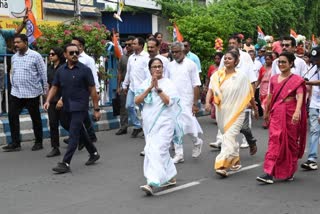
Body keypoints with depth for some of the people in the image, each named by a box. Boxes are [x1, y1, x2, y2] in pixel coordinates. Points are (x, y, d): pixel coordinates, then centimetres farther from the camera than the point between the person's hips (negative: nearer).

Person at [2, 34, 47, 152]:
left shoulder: (35, 56, -8)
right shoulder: (14, 57, 9)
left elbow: (43, 73, -6)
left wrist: (45, 89, -6)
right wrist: (13, 85, 17)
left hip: (32, 93, -5)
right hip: (15, 93, 5)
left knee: (35, 118, 6)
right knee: (12, 116, 0)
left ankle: (38, 142, 19)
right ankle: (15, 143, 8)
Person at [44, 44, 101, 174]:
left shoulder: (84, 70, -6)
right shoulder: (61, 70, 7)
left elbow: (92, 90, -4)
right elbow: (54, 87, 11)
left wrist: (96, 109, -6)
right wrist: (48, 100, -6)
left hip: (80, 108, -6)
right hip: (67, 108, 6)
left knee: (73, 135, -9)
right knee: (80, 132, 18)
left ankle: (66, 163, -8)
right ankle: (93, 153, 36)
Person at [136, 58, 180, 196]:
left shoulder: (168, 84, -2)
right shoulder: (145, 84, 10)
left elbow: (169, 101, -15)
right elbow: (137, 101, -2)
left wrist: (158, 88, -18)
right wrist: (150, 88, -11)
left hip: (164, 123, -6)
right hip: (149, 122, 6)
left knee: (157, 150, -15)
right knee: (156, 150, 14)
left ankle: (152, 183, -22)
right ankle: (170, 177, 29)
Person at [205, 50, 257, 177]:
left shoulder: (242, 77, -2)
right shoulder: (217, 75, 3)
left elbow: (250, 94, 5)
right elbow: (211, 90, -5)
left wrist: (255, 109, 13)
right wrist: (207, 102, -23)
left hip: (236, 112, -4)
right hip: (222, 111, 4)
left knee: (229, 138, -14)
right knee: (228, 137, 17)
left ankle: (222, 165, -19)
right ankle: (236, 161, 35)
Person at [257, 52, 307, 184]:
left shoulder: (297, 80, -3)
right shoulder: (274, 79, 11)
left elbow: (300, 96, -17)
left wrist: (297, 111, -33)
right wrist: (266, 112, 27)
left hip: (290, 113, -2)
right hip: (276, 113, 3)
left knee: (290, 142, 7)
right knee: (274, 140, -8)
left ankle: (289, 172, 23)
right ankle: (269, 173, -12)